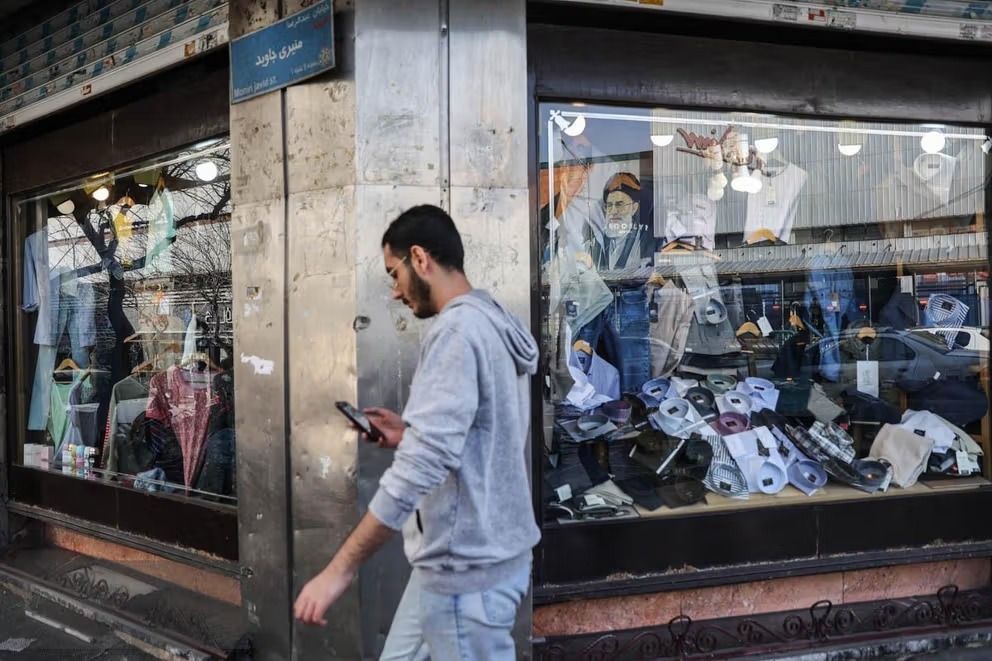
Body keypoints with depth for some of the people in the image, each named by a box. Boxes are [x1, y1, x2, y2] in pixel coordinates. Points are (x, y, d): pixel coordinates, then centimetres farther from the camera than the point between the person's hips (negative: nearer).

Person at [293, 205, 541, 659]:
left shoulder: (457, 329, -19)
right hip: (470, 553, 10)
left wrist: (340, 569, -26)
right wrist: (408, 436, 11)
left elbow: (424, 464, -28)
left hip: (466, 564, -10)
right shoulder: (495, 325, 12)